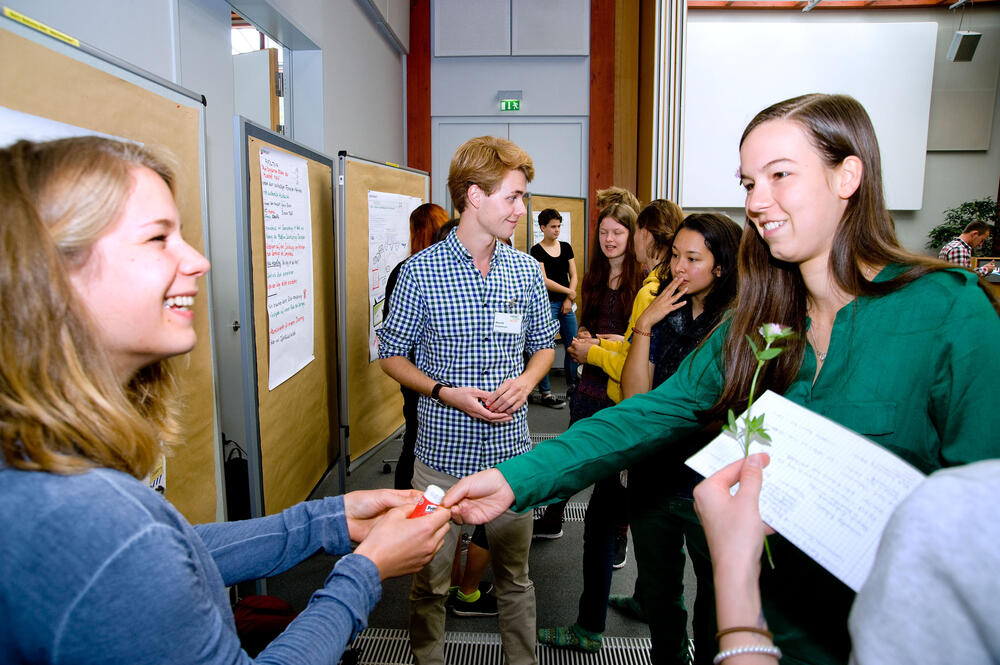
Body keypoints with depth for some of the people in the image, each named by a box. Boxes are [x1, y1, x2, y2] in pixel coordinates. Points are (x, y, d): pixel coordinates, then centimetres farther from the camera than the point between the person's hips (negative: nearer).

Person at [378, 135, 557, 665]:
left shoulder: (526, 270, 3)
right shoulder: (421, 271, -8)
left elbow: (543, 345, 14)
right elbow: (392, 354, -1)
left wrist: (526, 379, -8)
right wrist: (445, 392, -16)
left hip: (510, 449, 3)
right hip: (443, 450, -2)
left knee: (515, 575, 17)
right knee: (428, 580, 12)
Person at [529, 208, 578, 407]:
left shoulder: (566, 247, 12)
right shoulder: (537, 251, -5)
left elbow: (573, 275, 11)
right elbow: (544, 280, -12)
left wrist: (569, 300, -1)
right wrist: (569, 291, -9)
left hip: (566, 303, 6)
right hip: (547, 303, -6)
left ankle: (572, 385, 22)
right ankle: (545, 393, 2)